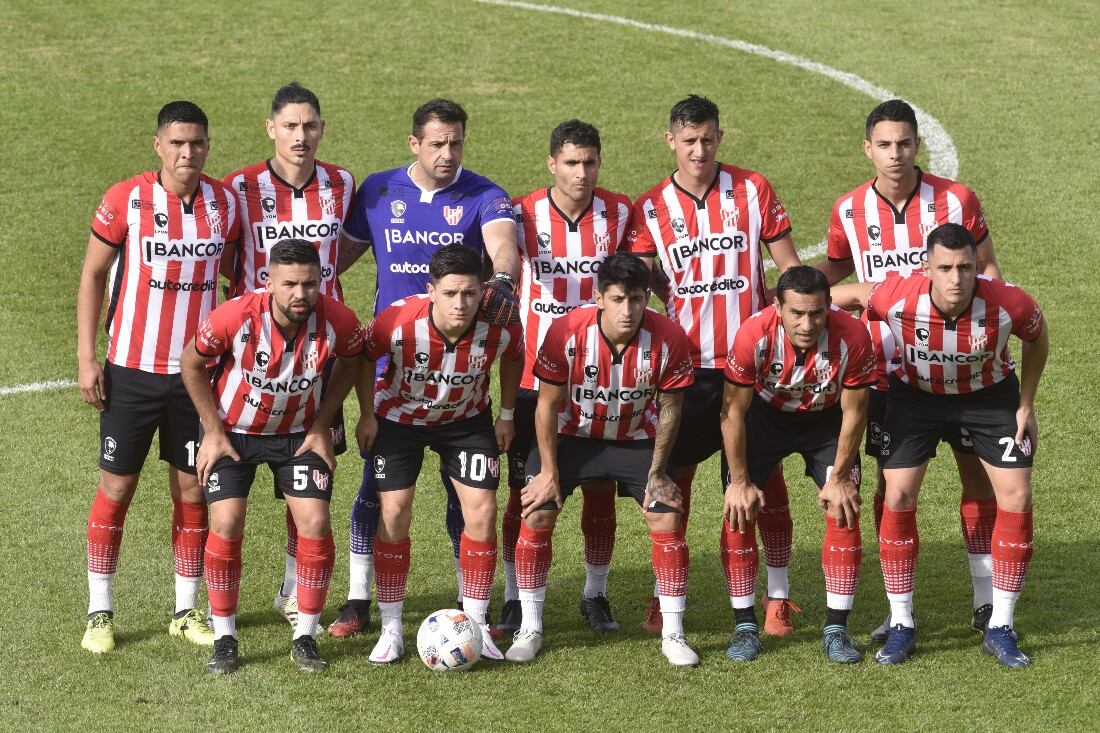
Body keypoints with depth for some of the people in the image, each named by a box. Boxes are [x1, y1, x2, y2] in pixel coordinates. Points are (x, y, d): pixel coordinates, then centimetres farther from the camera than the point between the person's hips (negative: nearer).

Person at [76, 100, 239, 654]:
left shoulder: (225, 203, -1)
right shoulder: (125, 200, -10)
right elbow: (93, 275, -2)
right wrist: (86, 357, -6)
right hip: (132, 371, -2)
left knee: (192, 491, 7)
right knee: (116, 488, 3)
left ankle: (187, 609, 18)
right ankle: (99, 612, 13)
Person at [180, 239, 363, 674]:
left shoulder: (337, 322, -25)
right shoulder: (236, 318, -30)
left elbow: (350, 362, 1)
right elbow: (192, 362, -11)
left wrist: (321, 426, -3)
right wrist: (213, 431, -9)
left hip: (298, 433, 2)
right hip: (233, 432, -2)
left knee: (315, 524, -10)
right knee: (226, 526, -14)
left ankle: (305, 639, 6)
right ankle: (224, 639, 3)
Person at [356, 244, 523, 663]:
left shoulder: (499, 329, -29)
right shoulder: (401, 322, -35)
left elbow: (513, 357, -3)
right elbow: (365, 354, -13)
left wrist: (507, 415, 3)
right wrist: (367, 416, -8)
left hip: (467, 419, 1)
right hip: (399, 418, -1)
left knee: (482, 512, -7)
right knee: (393, 515, -6)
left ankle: (476, 624, 7)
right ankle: (391, 629, 5)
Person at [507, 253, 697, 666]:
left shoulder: (669, 338, -25)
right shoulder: (567, 333, -28)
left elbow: (669, 408, -9)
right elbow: (547, 404, -15)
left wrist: (656, 473, -5)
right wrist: (548, 471, -12)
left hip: (635, 441, 1)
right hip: (572, 436, -1)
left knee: (667, 518, -10)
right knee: (537, 515, -11)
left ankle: (673, 635, 3)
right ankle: (530, 629, 4)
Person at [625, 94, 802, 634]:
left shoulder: (752, 190, 2)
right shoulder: (650, 209, 3)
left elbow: (788, 266, 6)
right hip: (686, 366, 1)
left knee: (766, 477, 2)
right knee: (671, 479, 3)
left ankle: (778, 595, 12)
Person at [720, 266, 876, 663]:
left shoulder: (852, 336, -33)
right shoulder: (753, 335, -34)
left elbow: (853, 412, -17)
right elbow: (734, 411, -20)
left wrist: (839, 478, -12)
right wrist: (740, 481, -16)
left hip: (826, 419, 0)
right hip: (765, 414, 0)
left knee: (844, 511, -10)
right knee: (738, 512, -9)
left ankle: (836, 629, 0)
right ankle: (745, 626, 3)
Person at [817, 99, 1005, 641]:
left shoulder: (956, 200, -8)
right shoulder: (849, 211, -4)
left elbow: (987, 269, 3)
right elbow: (836, 268, 15)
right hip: (887, 366, 1)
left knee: (977, 472, 4)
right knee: (892, 480, 2)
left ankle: (989, 601, 16)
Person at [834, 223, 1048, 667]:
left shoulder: (1007, 304, -32)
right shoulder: (898, 298, -34)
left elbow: (1037, 336, -8)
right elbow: (843, 295, -13)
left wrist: (1026, 406, -4)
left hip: (990, 394, 0)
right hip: (915, 394, 0)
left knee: (1016, 497, -7)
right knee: (898, 497, -8)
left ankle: (1000, 629, 5)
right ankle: (901, 626, 5)